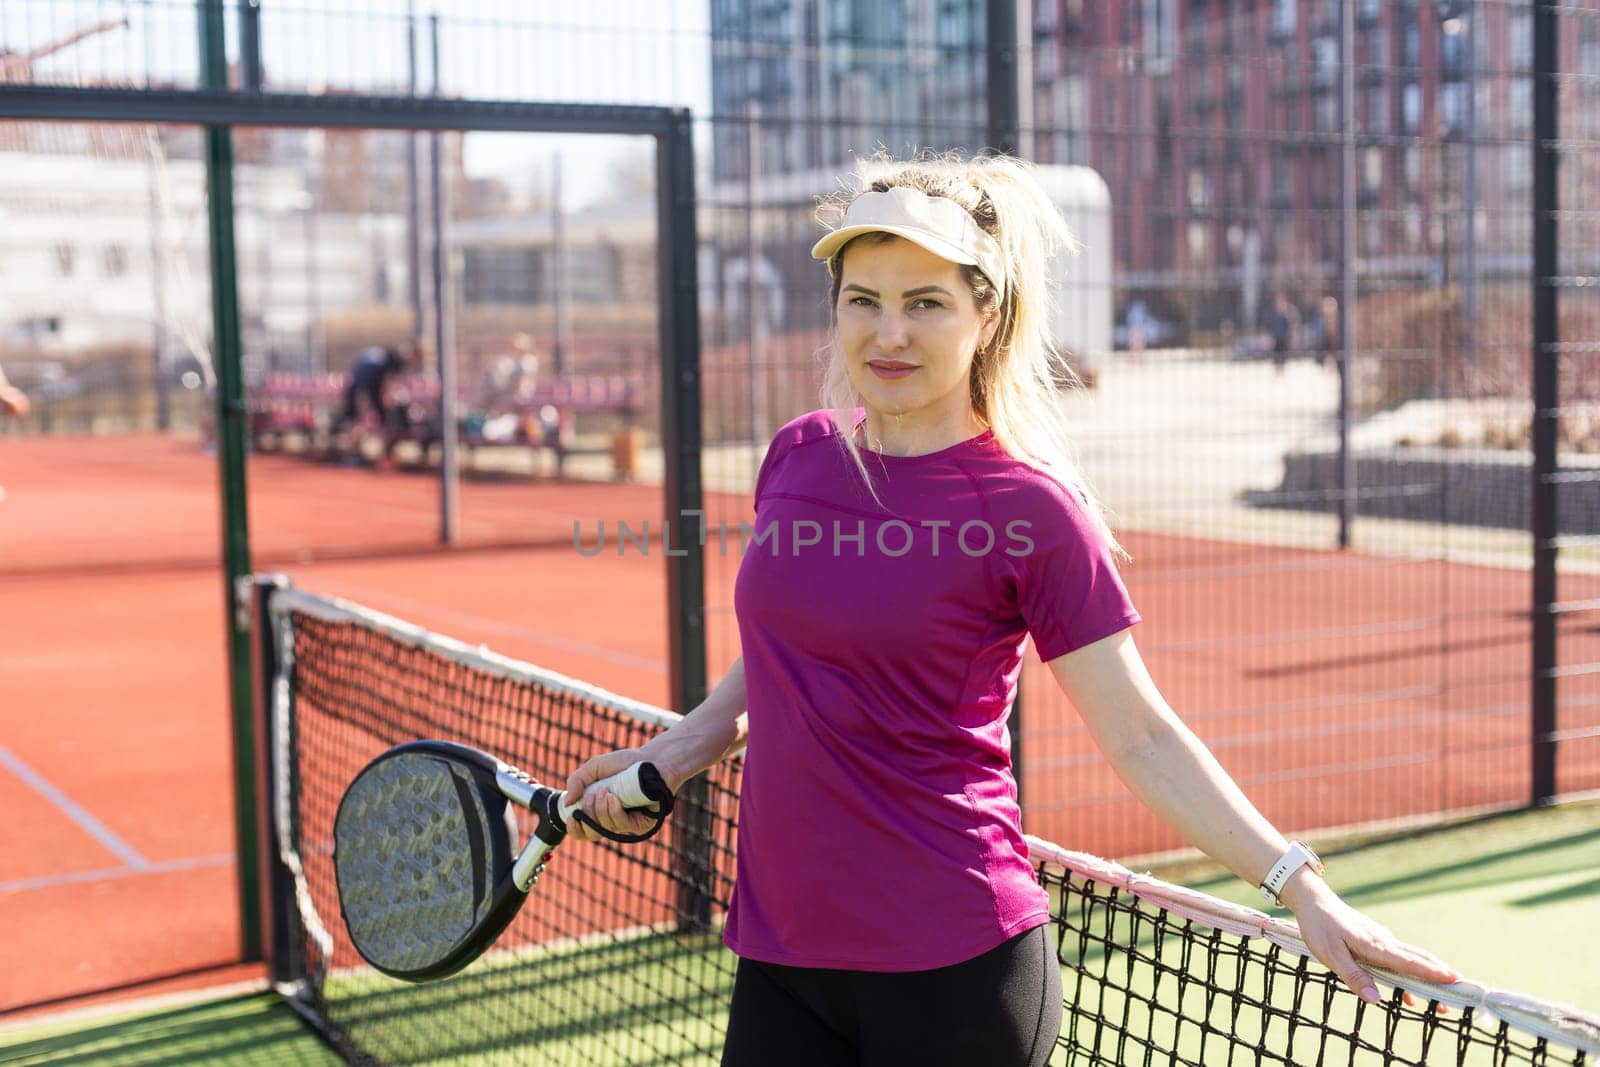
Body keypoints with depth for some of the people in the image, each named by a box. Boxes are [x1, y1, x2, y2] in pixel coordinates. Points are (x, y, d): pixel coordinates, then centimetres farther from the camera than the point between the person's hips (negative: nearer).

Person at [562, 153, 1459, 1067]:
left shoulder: (1032, 505, -11)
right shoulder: (799, 457, 4)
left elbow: (1141, 738, -8)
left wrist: (1302, 886, -14)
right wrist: (674, 752, 10)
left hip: (953, 969, -5)